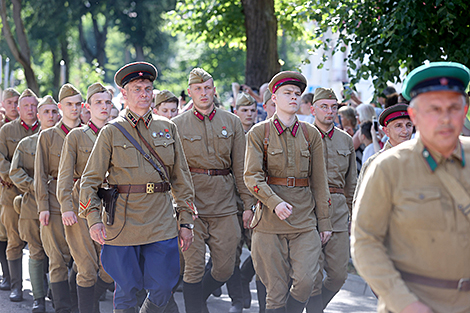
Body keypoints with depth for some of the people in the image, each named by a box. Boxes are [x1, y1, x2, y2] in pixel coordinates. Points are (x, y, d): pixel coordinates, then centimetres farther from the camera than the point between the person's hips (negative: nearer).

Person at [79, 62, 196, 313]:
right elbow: (90, 180, 0)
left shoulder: (167, 128, 10)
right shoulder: (111, 132, 2)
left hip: (161, 224, 3)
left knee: (162, 291, 1)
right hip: (122, 225, -2)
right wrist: (93, 220, -13)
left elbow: (181, 178, 13)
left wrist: (186, 220, 8)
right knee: (127, 292, 2)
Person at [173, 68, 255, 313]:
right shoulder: (177, 125, 2)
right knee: (194, 267, -3)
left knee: (224, 269, 7)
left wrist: (248, 203, 5)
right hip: (191, 204, -2)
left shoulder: (232, 122, 8)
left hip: (224, 205, 3)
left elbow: (241, 168, 9)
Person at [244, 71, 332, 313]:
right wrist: (275, 202, -22)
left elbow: (319, 181, 12)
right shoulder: (259, 133, 2)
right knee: (276, 289, 0)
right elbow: (252, 177, -7)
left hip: (305, 220, 2)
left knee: (305, 281, -12)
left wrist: (324, 222, 8)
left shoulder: (311, 134, 10)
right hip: (270, 221, -2)